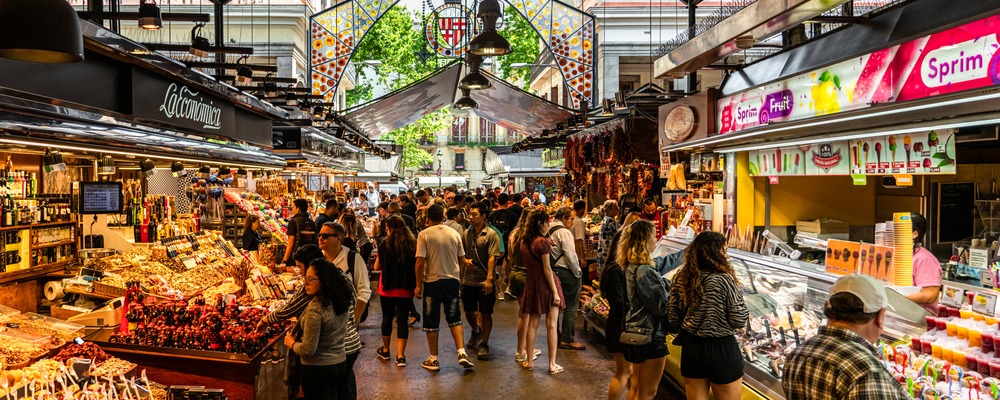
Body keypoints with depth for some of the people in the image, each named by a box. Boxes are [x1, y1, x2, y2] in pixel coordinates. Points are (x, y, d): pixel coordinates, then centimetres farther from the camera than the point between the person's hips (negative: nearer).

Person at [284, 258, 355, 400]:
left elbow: (308, 350, -22)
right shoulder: (340, 303, -1)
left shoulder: (315, 310, -24)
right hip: (340, 363, 7)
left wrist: (291, 343, -3)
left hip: (318, 368, -7)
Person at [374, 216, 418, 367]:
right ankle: (400, 355, 1)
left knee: (387, 317, 15)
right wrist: (416, 285, 12)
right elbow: (417, 266, 2)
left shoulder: (386, 244, -9)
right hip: (406, 288, 1)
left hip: (388, 288, -1)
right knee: (402, 319, 4)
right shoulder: (413, 244, -2)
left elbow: (377, 266, -2)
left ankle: (385, 350, 30)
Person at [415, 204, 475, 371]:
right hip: (452, 280, 3)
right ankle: (462, 353, 2)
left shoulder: (424, 235, -9)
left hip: (432, 281, -3)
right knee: (455, 319, 14)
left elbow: (420, 262, -13)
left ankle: (433, 359, 14)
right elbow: (462, 260, 7)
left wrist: (418, 285, -5)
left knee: (432, 322, 8)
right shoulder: (454, 233, 2)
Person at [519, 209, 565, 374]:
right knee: (551, 325, 2)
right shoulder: (543, 242, -15)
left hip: (531, 282, 6)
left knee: (532, 324, 14)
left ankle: (528, 361, 20)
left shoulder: (523, 242, 5)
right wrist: (555, 292, -13)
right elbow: (547, 269, -16)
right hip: (546, 282, -6)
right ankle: (552, 365, 6)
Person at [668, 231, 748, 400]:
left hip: (690, 349, 4)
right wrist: (736, 291, 3)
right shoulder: (724, 280, -17)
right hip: (721, 349, -4)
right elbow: (739, 321, -13)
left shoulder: (681, 280, -4)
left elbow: (673, 319, 1)